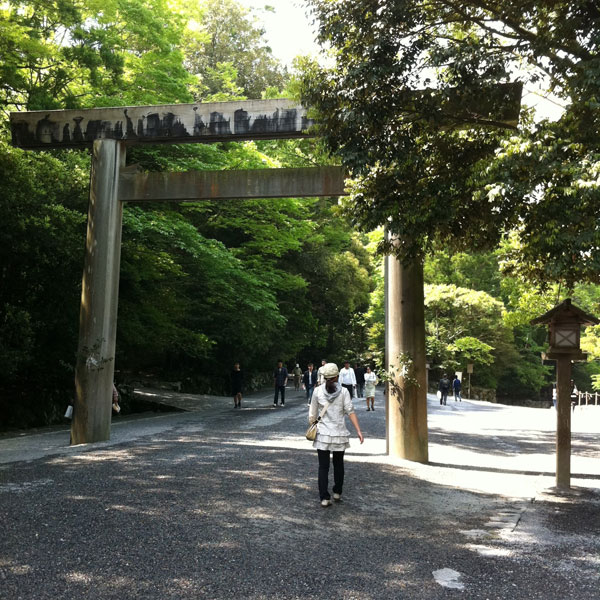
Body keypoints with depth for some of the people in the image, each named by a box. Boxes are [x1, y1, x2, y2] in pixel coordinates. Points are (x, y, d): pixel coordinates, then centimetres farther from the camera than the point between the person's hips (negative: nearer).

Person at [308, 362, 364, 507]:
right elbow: (350, 412, -10)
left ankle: (324, 498, 2)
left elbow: (312, 414, 1)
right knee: (338, 464, 19)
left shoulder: (318, 391, -4)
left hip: (322, 434, 0)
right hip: (339, 434, 0)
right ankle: (337, 493, 29)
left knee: (323, 466, 5)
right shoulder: (343, 391, -6)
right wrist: (358, 431, -8)